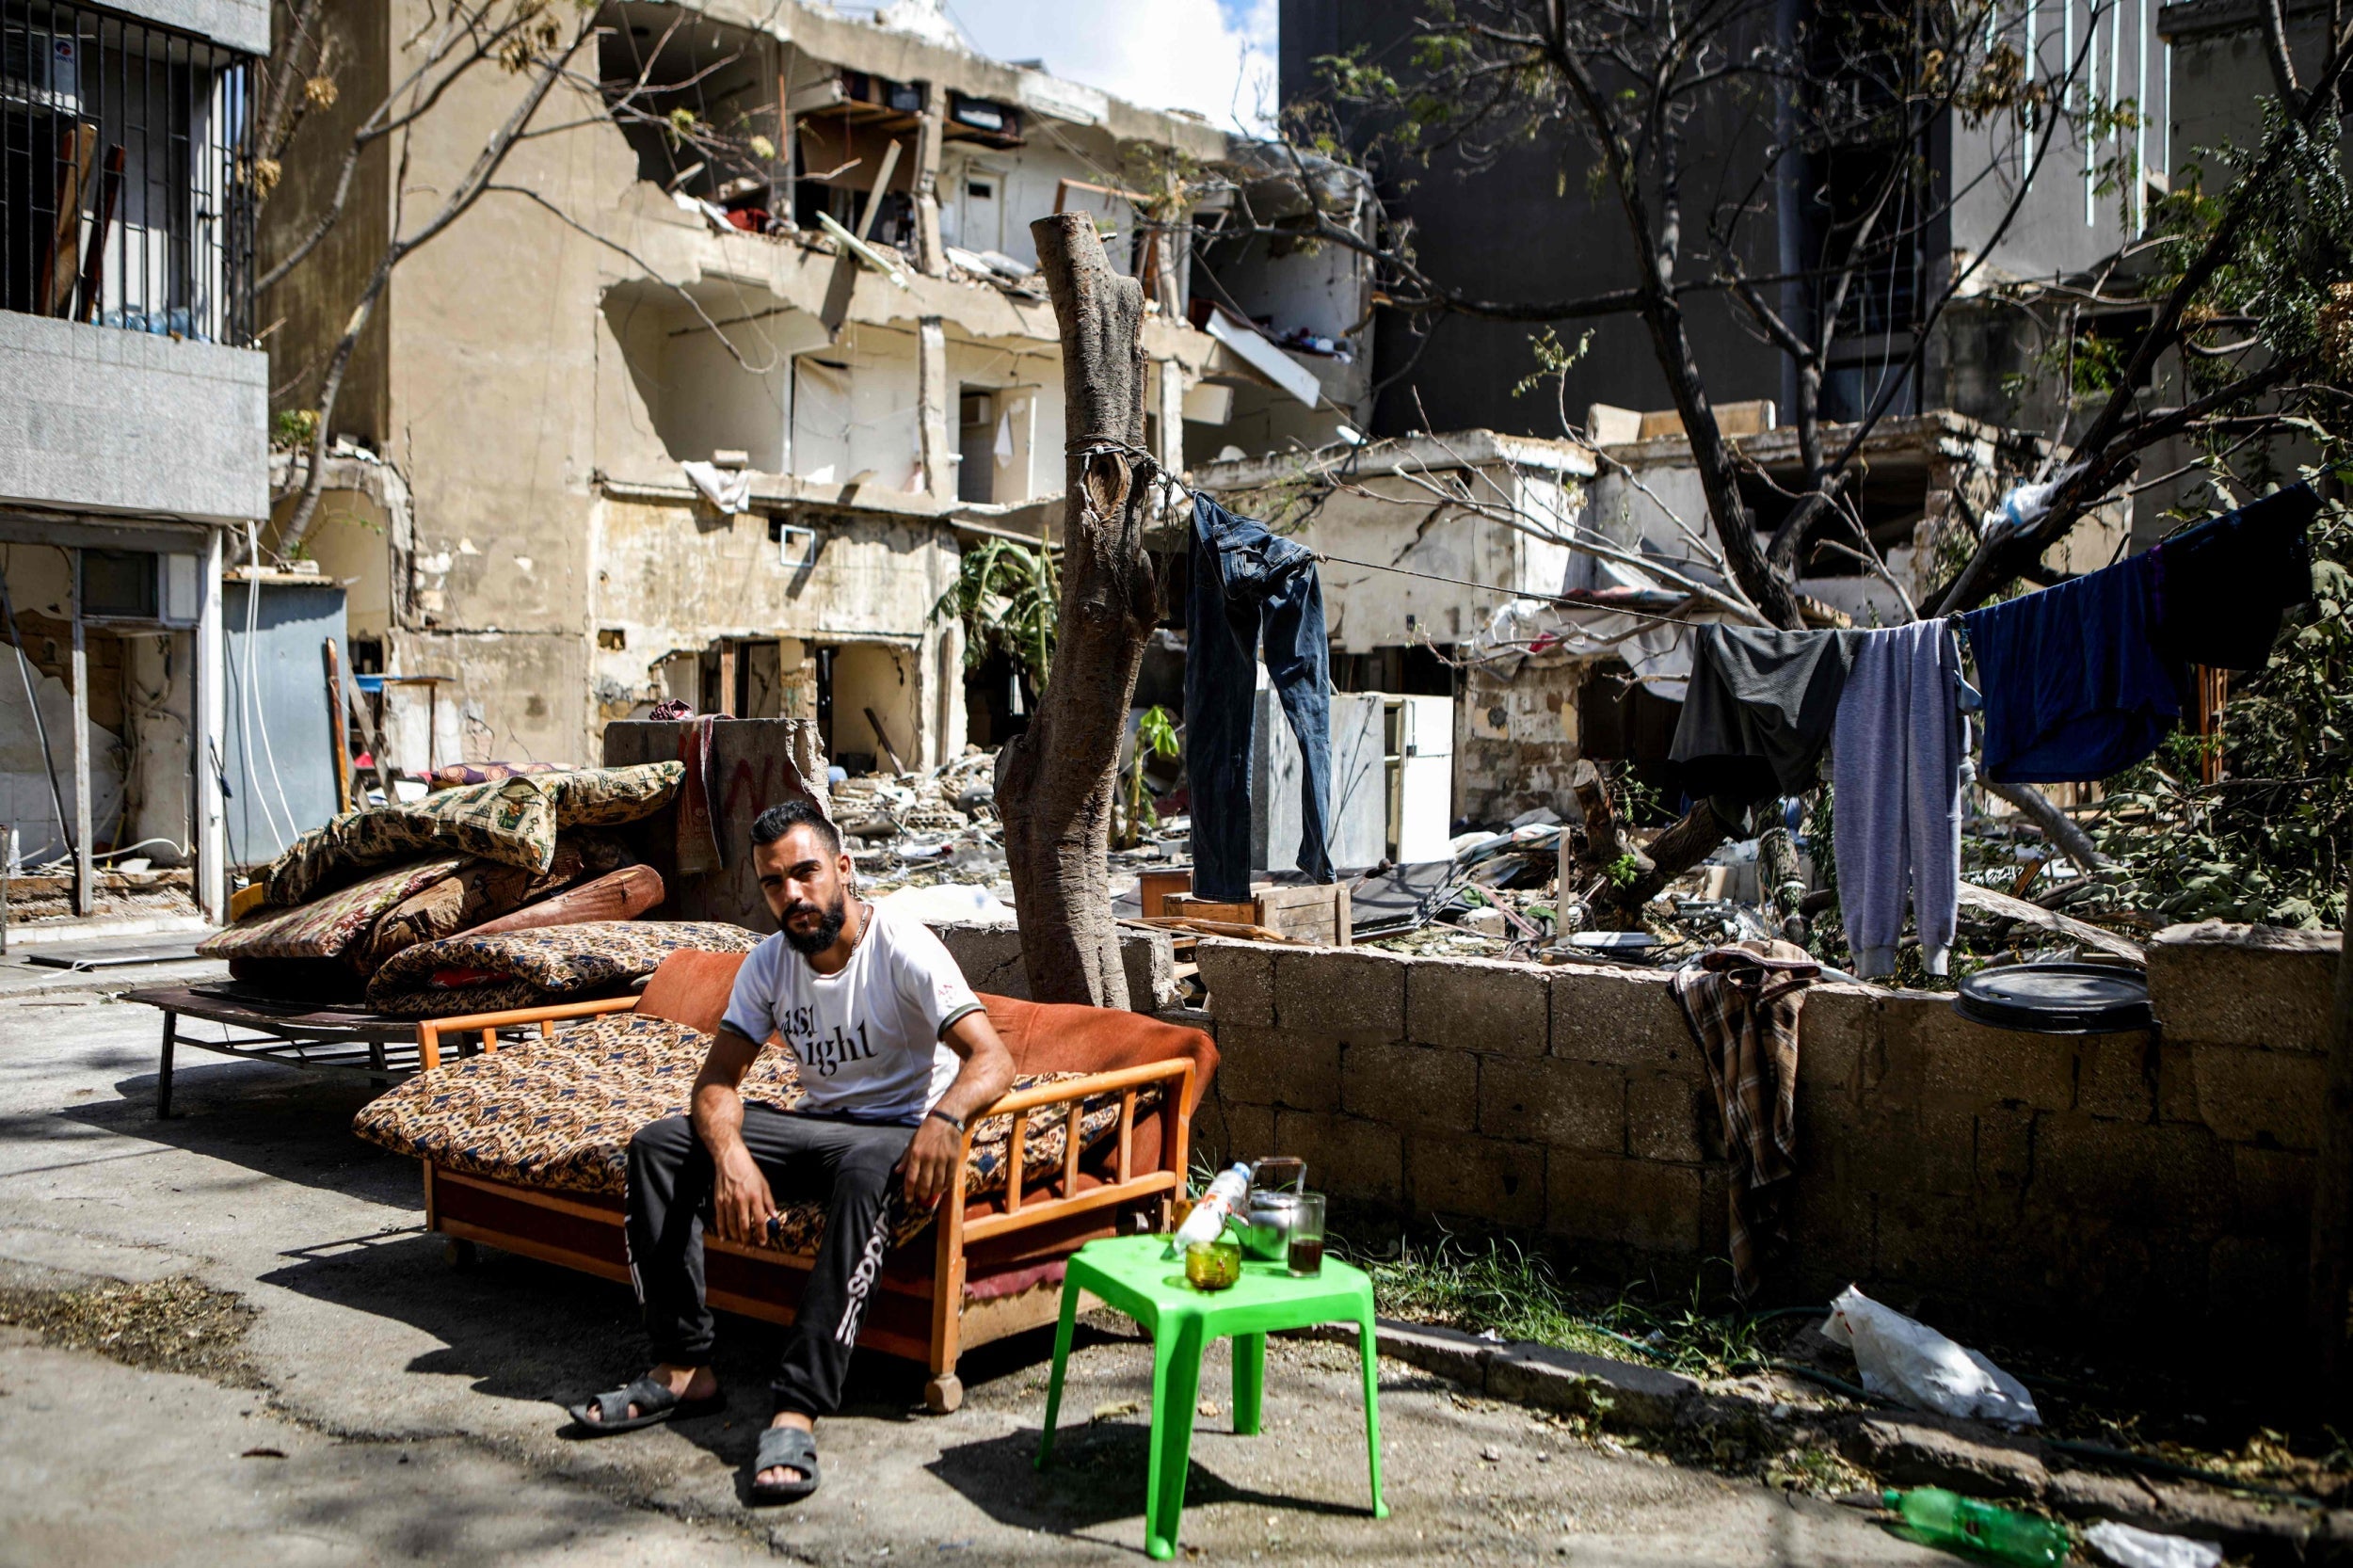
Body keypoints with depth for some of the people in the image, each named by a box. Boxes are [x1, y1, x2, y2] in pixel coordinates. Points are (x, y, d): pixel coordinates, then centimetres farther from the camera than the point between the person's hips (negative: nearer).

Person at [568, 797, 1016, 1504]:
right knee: (657, 1146, -10)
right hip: (817, 1123, 6)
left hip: (901, 1131, -6)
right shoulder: (770, 962, 2)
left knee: (866, 1168, -41)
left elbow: (993, 1059, -26)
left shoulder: (903, 949, -16)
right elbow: (717, 1079, -2)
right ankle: (683, 1368, -9)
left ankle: (799, 1410, -41)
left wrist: (945, 1116, -48)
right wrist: (732, 1156, -25)